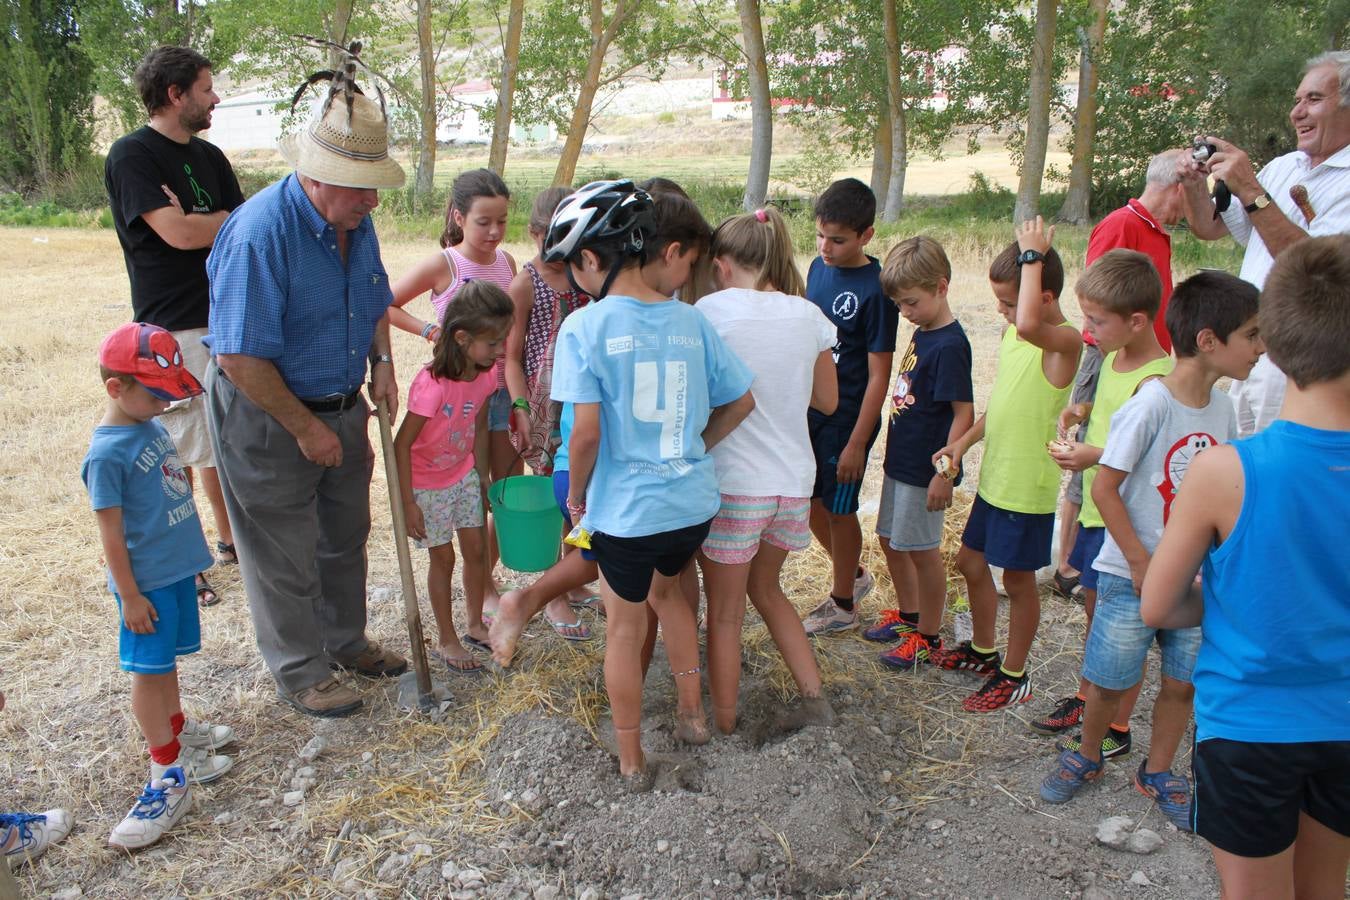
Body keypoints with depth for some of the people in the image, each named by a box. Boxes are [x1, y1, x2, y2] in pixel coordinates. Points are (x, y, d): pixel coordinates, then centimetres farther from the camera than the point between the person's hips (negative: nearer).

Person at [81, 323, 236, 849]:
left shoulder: (154, 427, 4)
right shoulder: (107, 453, -19)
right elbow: (111, 532, -16)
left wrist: (192, 556, 22)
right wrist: (130, 596, -14)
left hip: (178, 569, 8)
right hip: (146, 582, -8)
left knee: (167, 662, 21)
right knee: (148, 671, 0)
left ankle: (177, 733, 38)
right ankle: (168, 775, 7)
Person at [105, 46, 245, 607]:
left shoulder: (208, 156, 14)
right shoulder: (132, 155, -9)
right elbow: (179, 233, -19)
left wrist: (201, 223, -8)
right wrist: (229, 223, -4)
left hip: (228, 319, 7)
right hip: (175, 328, -7)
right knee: (179, 449, 0)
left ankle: (230, 539, 30)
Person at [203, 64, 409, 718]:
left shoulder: (356, 220, -2)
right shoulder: (261, 231, -27)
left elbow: (375, 300, 17)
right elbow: (240, 358, -27)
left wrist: (381, 362, 0)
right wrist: (306, 429, -20)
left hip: (342, 406, 8)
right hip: (266, 417, -8)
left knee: (345, 534, 21)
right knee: (285, 554, 7)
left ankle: (345, 641, 42)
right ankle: (300, 673, 27)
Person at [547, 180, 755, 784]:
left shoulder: (584, 327, -14)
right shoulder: (689, 320, 0)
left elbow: (587, 430, -19)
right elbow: (741, 402, 6)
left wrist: (576, 493, -2)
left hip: (625, 508, -4)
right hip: (694, 502, 5)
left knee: (625, 627, 16)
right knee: (666, 588, 32)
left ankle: (631, 760, 29)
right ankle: (692, 712, 37)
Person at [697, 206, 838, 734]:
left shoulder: (713, 309, -10)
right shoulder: (807, 314, 3)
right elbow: (828, 400, 12)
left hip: (732, 482, -5)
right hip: (794, 481, 5)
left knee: (725, 611, 11)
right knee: (765, 586, 27)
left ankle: (723, 726, 23)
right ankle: (813, 697, 29)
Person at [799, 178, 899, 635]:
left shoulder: (876, 289, -18)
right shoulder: (818, 267, 2)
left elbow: (878, 374, -17)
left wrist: (857, 442, -17)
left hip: (847, 417, -7)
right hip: (809, 407, 7)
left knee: (839, 508, 7)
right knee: (808, 499, 16)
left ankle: (842, 604, 27)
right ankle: (854, 574, 40)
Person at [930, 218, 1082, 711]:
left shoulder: (1065, 340, -21)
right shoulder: (1011, 333, 7)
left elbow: (1029, 325, -45)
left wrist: (1032, 256, -32)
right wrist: (964, 440, 6)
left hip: (1028, 486, -9)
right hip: (994, 478, 9)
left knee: (1017, 579, 6)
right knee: (971, 561, 20)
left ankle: (1013, 676, 24)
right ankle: (982, 650, 42)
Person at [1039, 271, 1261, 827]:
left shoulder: (1223, 411, 1)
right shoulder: (1151, 405, -19)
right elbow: (1104, 488, -17)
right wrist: (1141, 564, -15)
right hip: (1131, 575, -6)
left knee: (1183, 682, 13)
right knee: (1110, 681, 7)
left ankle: (1157, 773, 34)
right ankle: (1087, 755, 34)